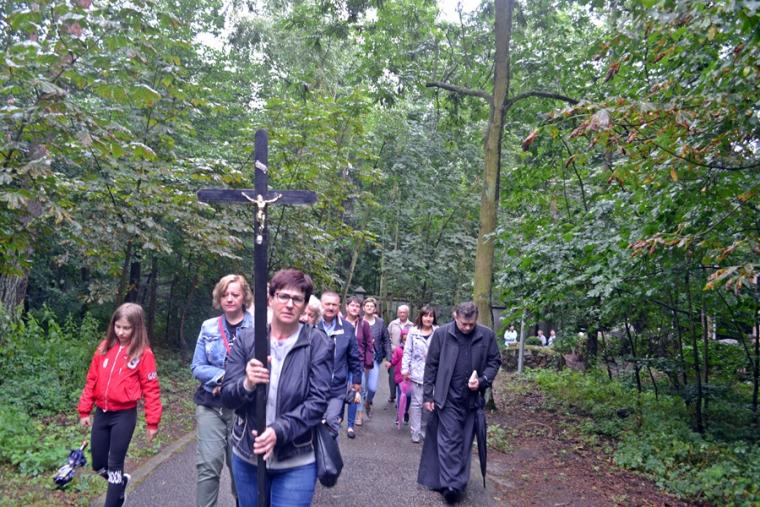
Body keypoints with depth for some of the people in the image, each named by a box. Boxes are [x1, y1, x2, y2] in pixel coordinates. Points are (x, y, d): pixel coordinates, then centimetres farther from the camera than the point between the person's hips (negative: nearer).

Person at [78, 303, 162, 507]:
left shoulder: (143, 353, -10)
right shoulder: (104, 348, 4)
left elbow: (151, 389, -9)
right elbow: (92, 379, 9)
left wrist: (152, 421, -10)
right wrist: (84, 410, 8)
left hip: (125, 415, -5)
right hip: (101, 413, 5)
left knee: (114, 465, 2)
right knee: (98, 465, 14)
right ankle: (121, 481, 44)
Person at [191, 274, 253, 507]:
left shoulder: (257, 327, -5)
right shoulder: (209, 327, 4)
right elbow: (197, 367, 3)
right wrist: (223, 375, -14)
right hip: (210, 404, 2)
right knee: (208, 464, -4)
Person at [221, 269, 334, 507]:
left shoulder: (318, 344, -9)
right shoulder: (245, 339, -3)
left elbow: (317, 402, -12)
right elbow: (227, 396, -5)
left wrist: (279, 431, -25)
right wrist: (247, 385, -26)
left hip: (296, 462, -2)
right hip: (247, 456, 3)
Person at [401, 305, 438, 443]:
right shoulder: (413, 332, 0)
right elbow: (407, 352, 3)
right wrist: (405, 369, -2)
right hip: (417, 373, -1)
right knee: (416, 403, 3)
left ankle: (424, 430, 25)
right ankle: (415, 432, 13)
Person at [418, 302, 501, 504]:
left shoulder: (487, 335, -5)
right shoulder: (441, 334, -9)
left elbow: (494, 361, 6)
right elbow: (431, 366, -3)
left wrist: (483, 381, -11)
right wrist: (428, 395, -3)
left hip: (473, 398, 2)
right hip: (448, 398, -2)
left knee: (465, 443, 12)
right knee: (450, 441, -2)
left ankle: (459, 482, 25)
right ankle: (451, 485, 3)